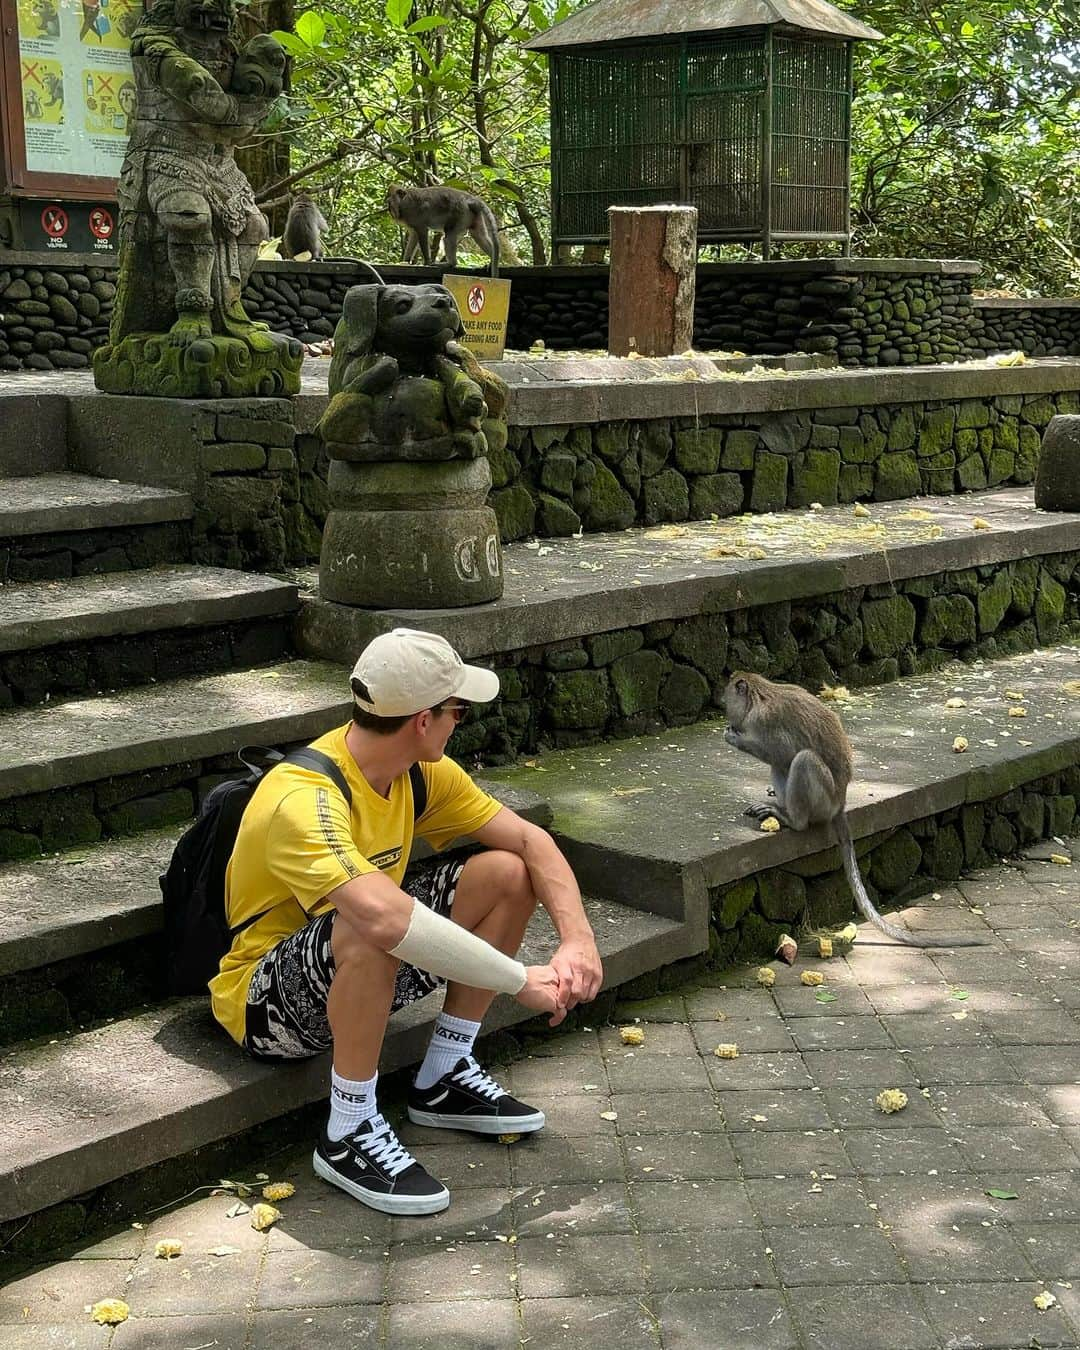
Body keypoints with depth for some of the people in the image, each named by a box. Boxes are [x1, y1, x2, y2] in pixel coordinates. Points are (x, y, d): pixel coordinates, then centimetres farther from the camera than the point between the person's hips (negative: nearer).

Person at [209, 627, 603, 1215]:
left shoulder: (420, 771, -6)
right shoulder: (304, 800, -33)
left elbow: (530, 839, -4)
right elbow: (387, 918, -48)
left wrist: (578, 940, -22)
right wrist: (521, 980, -40)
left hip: (362, 969, 8)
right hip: (264, 1001, -8)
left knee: (507, 874, -7)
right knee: (371, 933, -40)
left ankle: (442, 1079, 5)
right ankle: (348, 1137, -19)